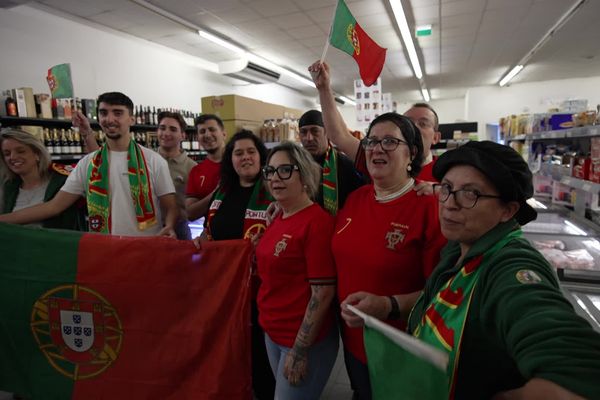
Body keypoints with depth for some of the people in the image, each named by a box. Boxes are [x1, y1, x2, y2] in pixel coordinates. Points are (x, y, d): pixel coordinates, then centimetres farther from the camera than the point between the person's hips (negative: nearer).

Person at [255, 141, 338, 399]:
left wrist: (299, 351, -18)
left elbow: (323, 292, -21)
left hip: (304, 340, -8)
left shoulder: (317, 221, -20)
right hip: (272, 332, 8)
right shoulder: (279, 219, 5)